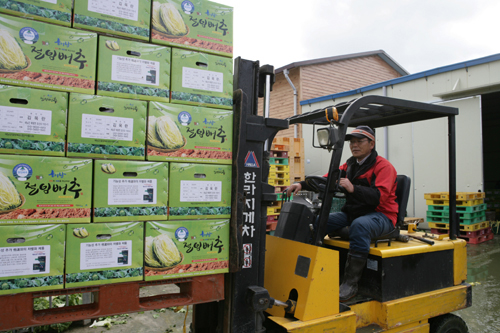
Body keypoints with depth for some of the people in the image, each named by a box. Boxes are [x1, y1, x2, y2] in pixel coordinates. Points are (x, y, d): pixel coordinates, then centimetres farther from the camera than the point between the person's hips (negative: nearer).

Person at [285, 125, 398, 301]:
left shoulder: (383, 166, -8)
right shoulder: (350, 165, 13)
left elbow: (379, 197, -22)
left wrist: (353, 189, -37)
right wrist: (302, 184, -11)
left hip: (380, 216, -7)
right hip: (352, 213, 7)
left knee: (360, 225, -38)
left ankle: (351, 283, -30)